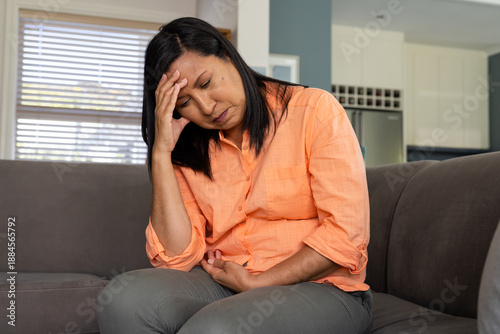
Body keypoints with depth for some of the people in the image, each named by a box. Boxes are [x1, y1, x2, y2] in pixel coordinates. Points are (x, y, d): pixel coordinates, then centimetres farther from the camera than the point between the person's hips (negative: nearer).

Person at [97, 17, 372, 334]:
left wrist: (256, 283, -11)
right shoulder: (189, 151, 6)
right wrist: (161, 153, -10)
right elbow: (177, 258, -6)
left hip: (322, 288, -4)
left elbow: (346, 234, -12)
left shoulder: (315, 109, -6)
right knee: (125, 298, -22)